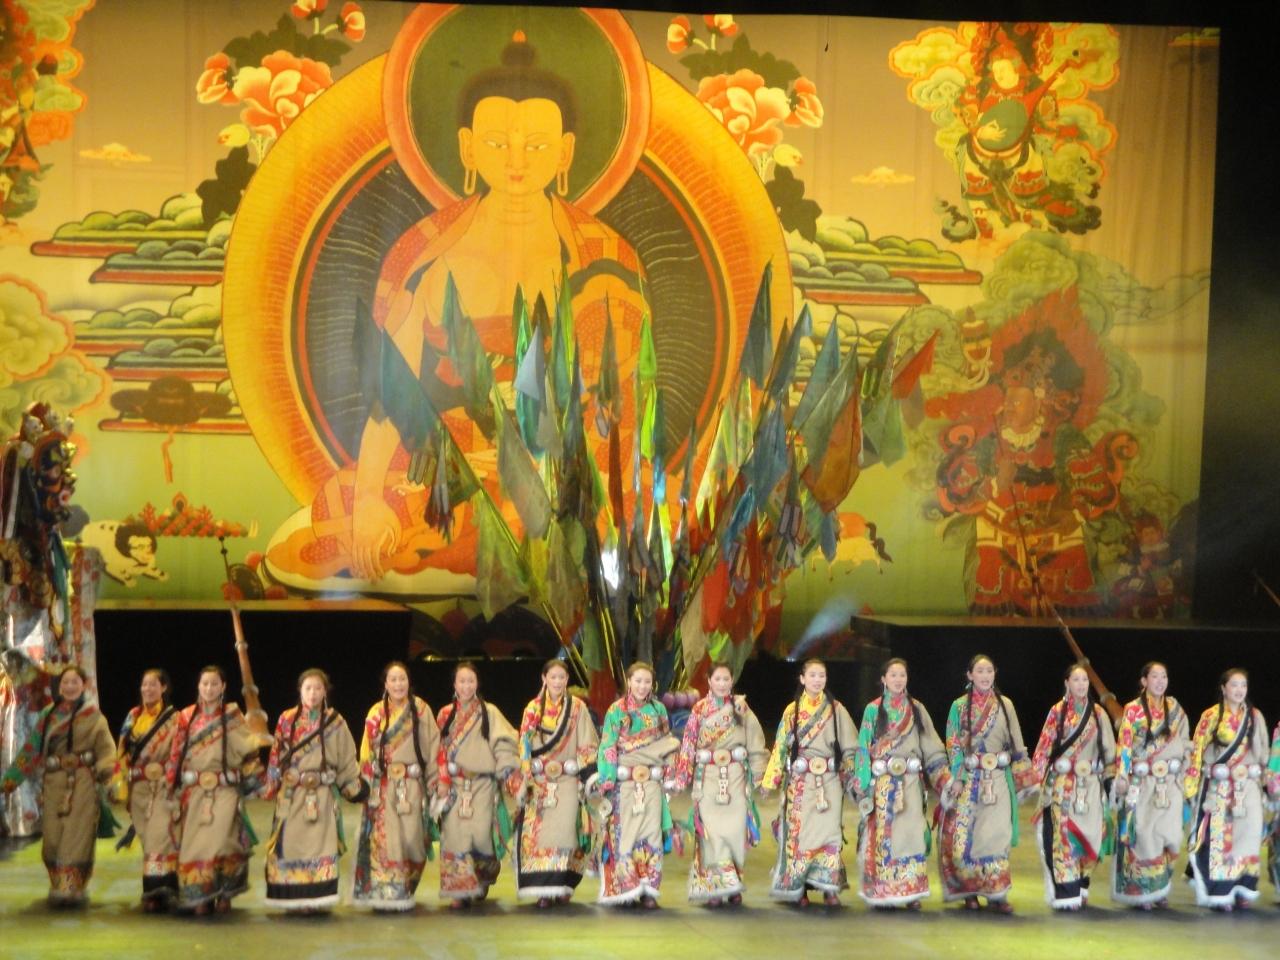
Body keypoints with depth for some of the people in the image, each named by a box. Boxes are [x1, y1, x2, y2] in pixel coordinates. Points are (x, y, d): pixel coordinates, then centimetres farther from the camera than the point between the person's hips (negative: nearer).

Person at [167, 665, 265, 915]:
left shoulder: (233, 716, 4)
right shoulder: (186, 717, 8)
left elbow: (248, 749, 4)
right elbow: (175, 755, 9)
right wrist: (173, 786, 5)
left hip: (224, 790, -2)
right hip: (193, 791, 2)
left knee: (221, 842, -8)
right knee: (194, 844, 0)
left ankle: (224, 895, 3)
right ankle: (200, 897, 8)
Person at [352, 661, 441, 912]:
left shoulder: (421, 709, 4)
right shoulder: (376, 713, 6)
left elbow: (433, 746, 4)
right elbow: (367, 753, 5)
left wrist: (433, 782, -1)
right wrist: (367, 787, -2)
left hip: (413, 785, 0)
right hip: (384, 785, 0)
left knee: (411, 836, -3)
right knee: (385, 838, -6)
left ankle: (404, 890, 14)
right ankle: (386, 893, 1)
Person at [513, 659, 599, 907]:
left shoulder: (578, 708, 6)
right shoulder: (533, 709, 9)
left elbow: (587, 745, 4)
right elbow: (524, 747, 7)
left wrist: (588, 775, -5)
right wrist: (524, 780, 0)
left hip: (568, 780, -1)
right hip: (539, 781, 1)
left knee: (564, 831, -8)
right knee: (540, 833, -6)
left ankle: (561, 885, 3)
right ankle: (543, 888, -2)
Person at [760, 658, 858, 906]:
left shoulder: (836, 709, 6)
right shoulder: (792, 710, 7)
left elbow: (850, 746, 7)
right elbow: (781, 746, 6)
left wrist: (853, 778, 0)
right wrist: (771, 779, 2)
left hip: (829, 780, 0)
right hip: (799, 780, 0)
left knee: (828, 830, -6)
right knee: (799, 830, -1)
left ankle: (829, 886, -1)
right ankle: (798, 888, 5)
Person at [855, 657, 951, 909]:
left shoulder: (917, 709, 11)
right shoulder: (873, 709, 6)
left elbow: (932, 749, 10)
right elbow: (863, 749, 3)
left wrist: (945, 780, 0)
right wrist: (863, 787, -3)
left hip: (910, 782, 1)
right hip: (882, 782, -1)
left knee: (911, 833, -7)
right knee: (883, 836, -3)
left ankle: (912, 892, -3)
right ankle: (882, 891, 4)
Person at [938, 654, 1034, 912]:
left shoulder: (1005, 705, 9)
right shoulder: (959, 706, 4)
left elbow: (1016, 743, 10)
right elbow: (953, 745, 0)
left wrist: (1024, 775, 4)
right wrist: (957, 778, -8)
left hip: (999, 779, 1)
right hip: (969, 777, -1)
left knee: (996, 833, -5)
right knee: (965, 835, -2)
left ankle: (996, 893, -2)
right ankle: (969, 891, 8)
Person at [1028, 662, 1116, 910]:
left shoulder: (1098, 713, 10)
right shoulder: (1057, 711, 2)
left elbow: (1108, 749, 12)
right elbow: (1044, 746, 0)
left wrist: (1110, 778, 8)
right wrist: (1038, 777, -5)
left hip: (1090, 784, 3)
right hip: (1061, 784, -3)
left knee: (1088, 836, 2)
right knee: (1062, 836, -8)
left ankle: (1080, 888, 16)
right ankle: (1065, 894, -6)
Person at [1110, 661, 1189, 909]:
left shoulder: (1175, 708, 10)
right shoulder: (1133, 710, -1)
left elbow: (1185, 743, 13)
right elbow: (1124, 745, -4)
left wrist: (1185, 773, 7)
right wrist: (1121, 776, -10)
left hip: (1170, 783, 3)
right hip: (1141, 782, -3)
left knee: (1169, 832, 0)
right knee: (1143, 833, -5)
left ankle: (1160, 887, 14)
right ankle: (1142, 890, 4)